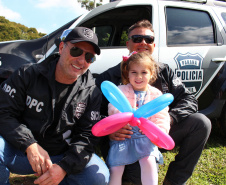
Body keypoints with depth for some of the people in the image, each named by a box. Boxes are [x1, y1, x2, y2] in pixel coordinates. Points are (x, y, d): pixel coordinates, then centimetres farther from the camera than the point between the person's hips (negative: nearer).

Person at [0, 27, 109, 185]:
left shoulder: (92, 93, -3)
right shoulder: (28, 75, -4)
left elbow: (87, 136, -6)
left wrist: (64, 166, -23)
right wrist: (30, 145, -24)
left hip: (63, 157, 1)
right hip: (19, 151, 0)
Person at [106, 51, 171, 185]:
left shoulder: (156, 94, 9)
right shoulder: (121, 90, 5)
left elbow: (161, 116, 6)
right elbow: (113, 107, -9)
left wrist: (161, 130, -14)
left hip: (145, 136, 1)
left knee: (149, 162, -21)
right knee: (115, 169, -5)